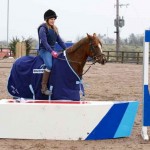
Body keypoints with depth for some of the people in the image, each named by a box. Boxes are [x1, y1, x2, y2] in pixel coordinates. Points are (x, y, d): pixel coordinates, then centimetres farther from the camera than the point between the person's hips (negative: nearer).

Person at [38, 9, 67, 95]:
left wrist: (67, 49, 4)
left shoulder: (54, 29, 17)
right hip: (44, 50, -8)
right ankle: (44, 87, -29)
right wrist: (52, 52, -25)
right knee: (49, 65, -32)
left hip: (53, 50, 8)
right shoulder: (43, 28, -7)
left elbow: (59, 41, 16)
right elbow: (44, 42, -16)